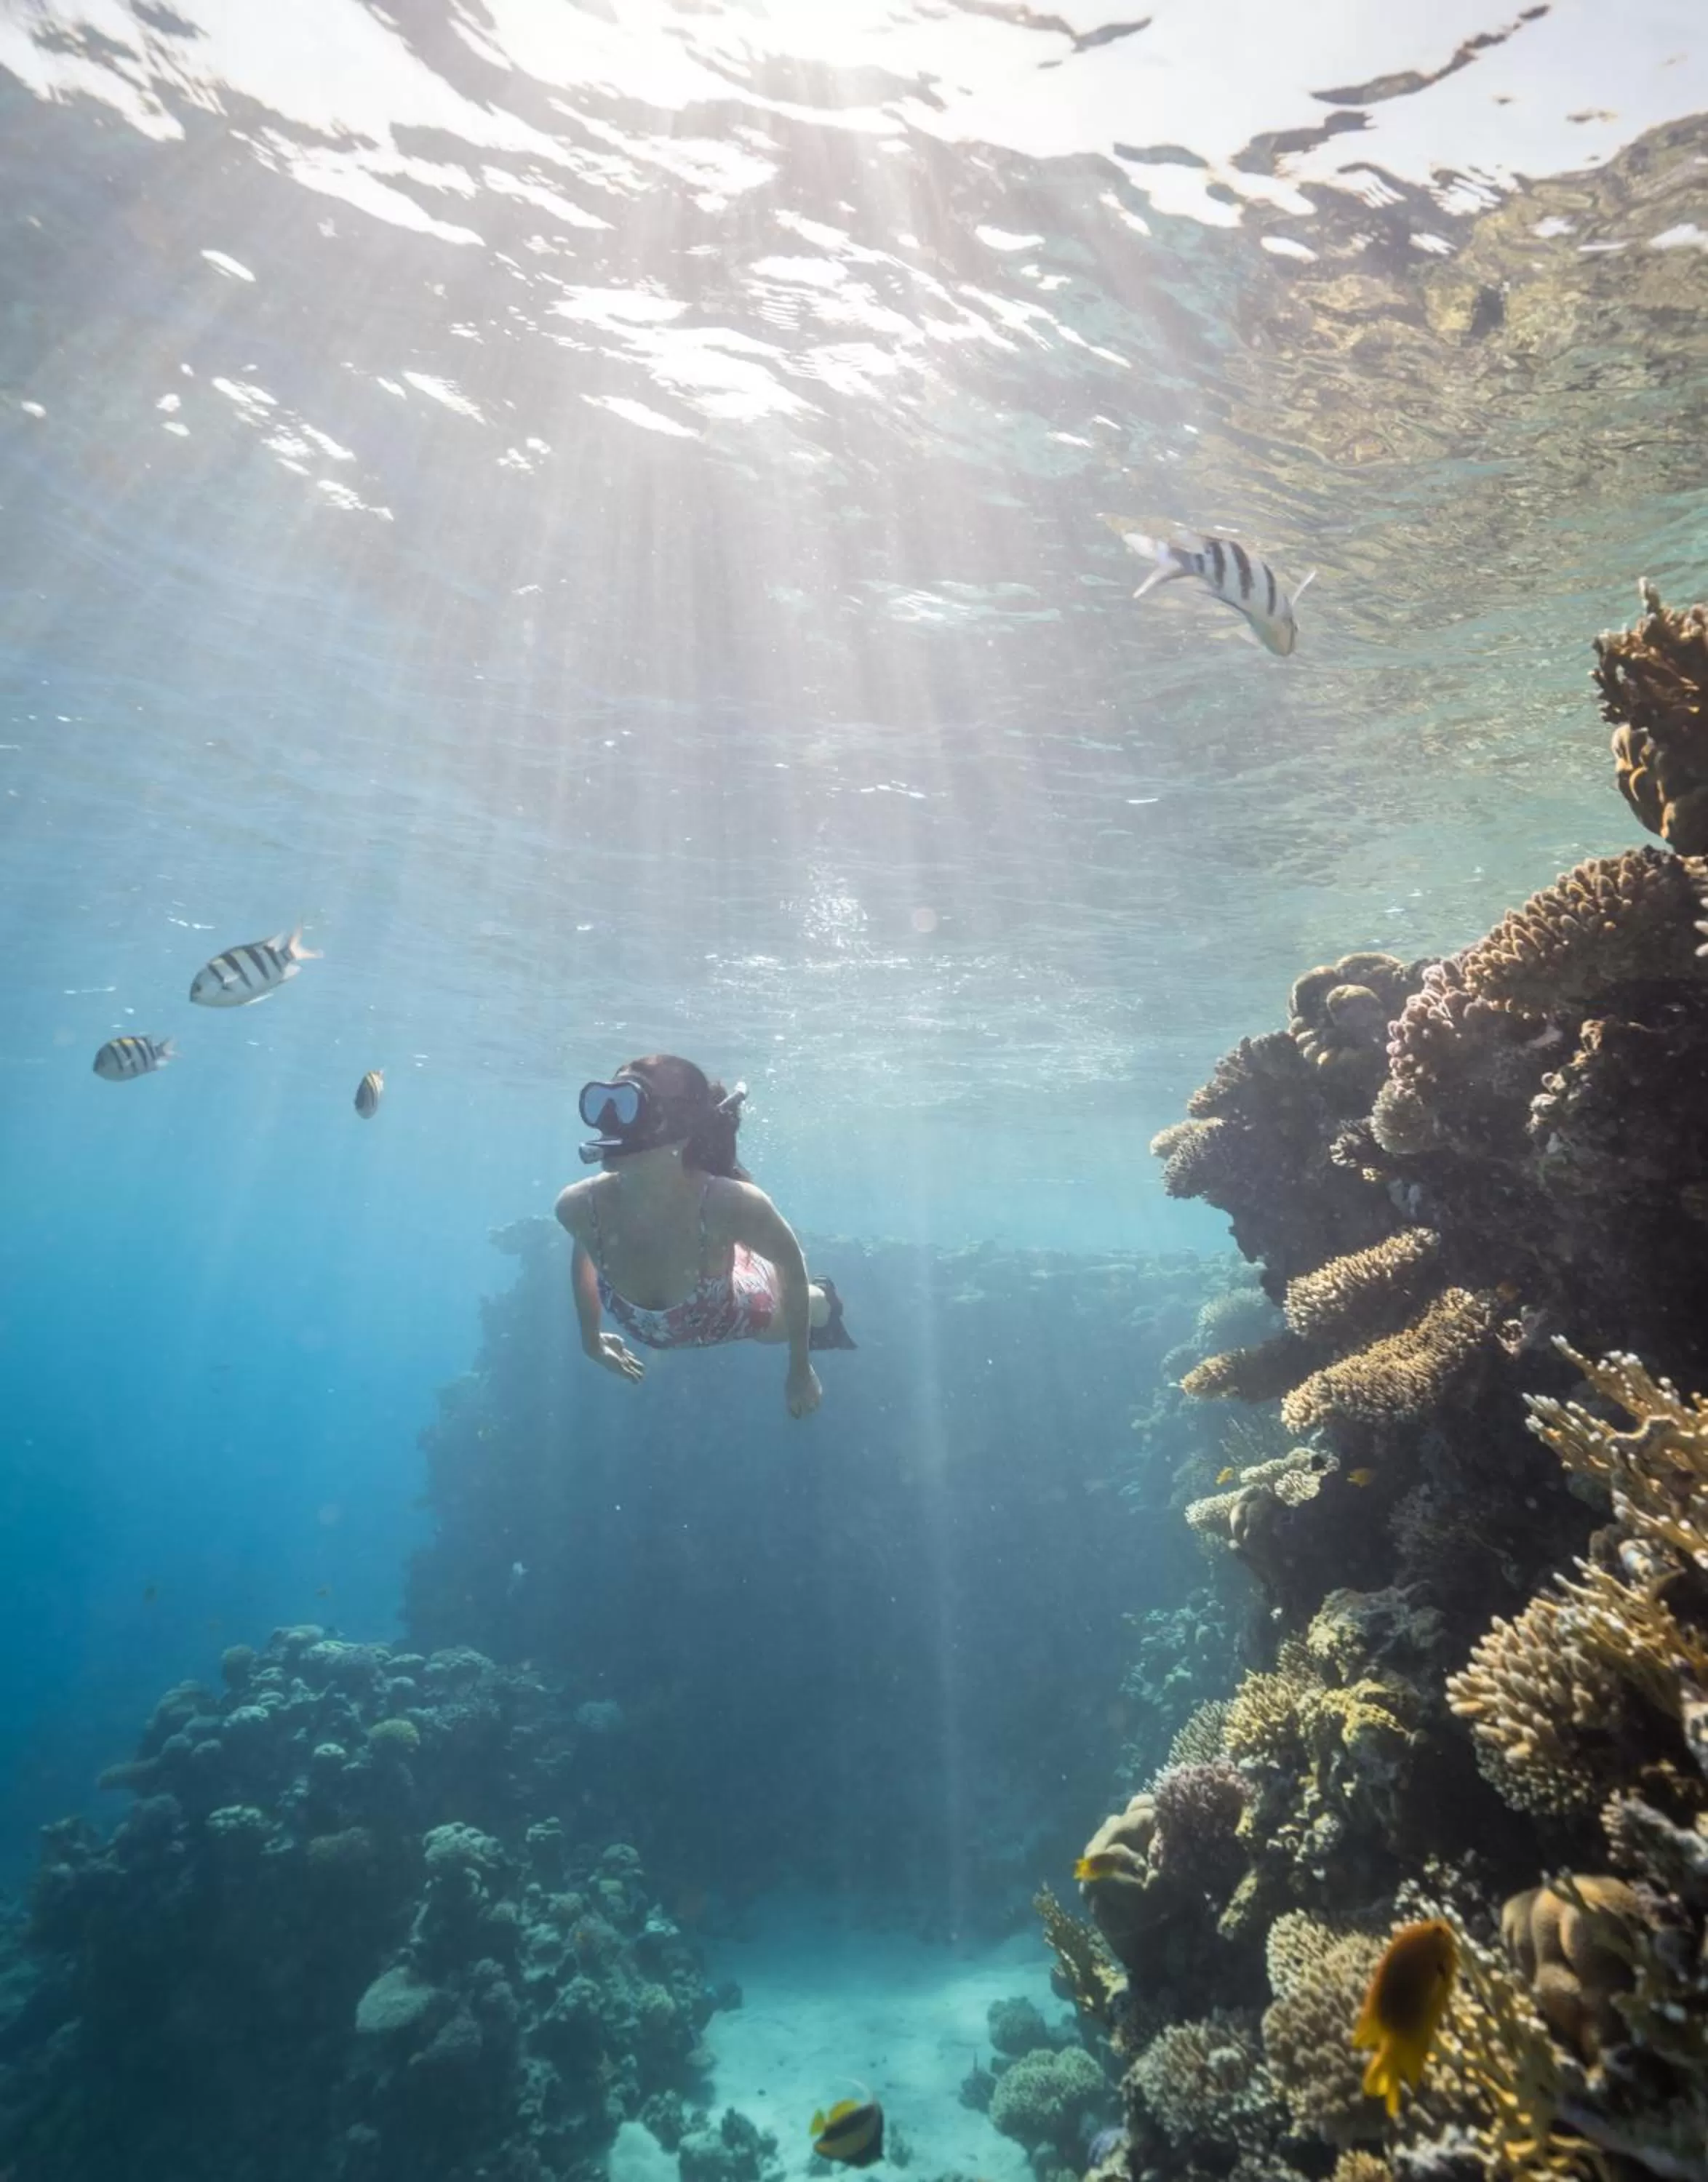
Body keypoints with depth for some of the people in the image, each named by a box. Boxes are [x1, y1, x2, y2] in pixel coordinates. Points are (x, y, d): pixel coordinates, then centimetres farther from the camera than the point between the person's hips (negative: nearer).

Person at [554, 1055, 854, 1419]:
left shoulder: (729, 1204, -46)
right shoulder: (578, 1205, -35)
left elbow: (791, 1262, -25)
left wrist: (801, 1370, -13)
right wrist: (591, 1339, 6)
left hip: (744, 1305, -3)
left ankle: (823, 1301, 67)